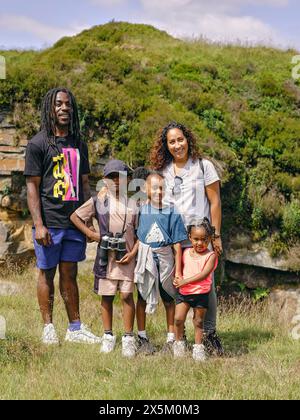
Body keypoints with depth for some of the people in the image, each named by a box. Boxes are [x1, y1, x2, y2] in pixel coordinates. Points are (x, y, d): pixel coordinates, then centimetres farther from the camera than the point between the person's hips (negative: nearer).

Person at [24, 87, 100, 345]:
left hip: (75, 222, 4)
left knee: (70, 275, 9)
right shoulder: (38, 144, -3)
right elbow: (32, 186, -6)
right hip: (49, 223, -4)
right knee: (47, 273, 4)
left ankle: (75, 328, 14)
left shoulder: (79, 144, 13)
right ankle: (48, 328, 11)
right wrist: (38, 225, -13)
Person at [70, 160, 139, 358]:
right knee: (107, 296, 7)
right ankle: (108, 336, 18)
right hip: (105, 257, 1)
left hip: (126, 257, -1)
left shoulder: (134, 203, 3)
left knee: (127, 295, -3)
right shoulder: (98, 202, 3)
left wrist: (133, 253, -5)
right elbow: (75, 217, 8)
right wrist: (91, 234, 0)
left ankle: (128, 337, 5)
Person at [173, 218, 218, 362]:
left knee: (198, 322, 6)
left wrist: (185, 281, -21)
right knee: (178, 318, -7)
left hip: (201, 293, -3)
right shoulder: (186, 253, 8)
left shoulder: (211, 255, -6)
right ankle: (179, 342, 12)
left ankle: (198, 347, 18)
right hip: (183, 292, 3)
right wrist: (177, 279, -1)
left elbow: (204, 274, -17)